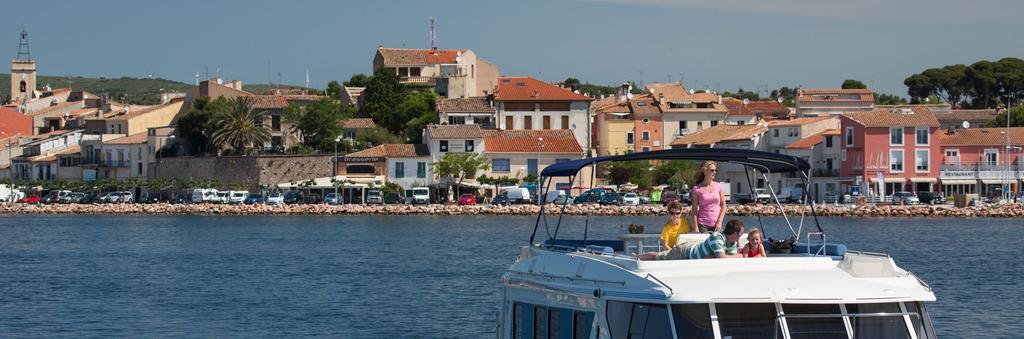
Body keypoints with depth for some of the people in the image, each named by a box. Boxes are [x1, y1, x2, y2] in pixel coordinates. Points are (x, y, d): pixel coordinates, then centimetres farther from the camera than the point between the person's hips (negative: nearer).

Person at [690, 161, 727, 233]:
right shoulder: (697, 189, 1)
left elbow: (723, 205, 9)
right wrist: (695, 227, -7)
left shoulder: (718, 186, 7)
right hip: (703, 225, -2)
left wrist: (719, 222, -2)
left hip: (716, 225, 2)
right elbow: (694, 209, 1)